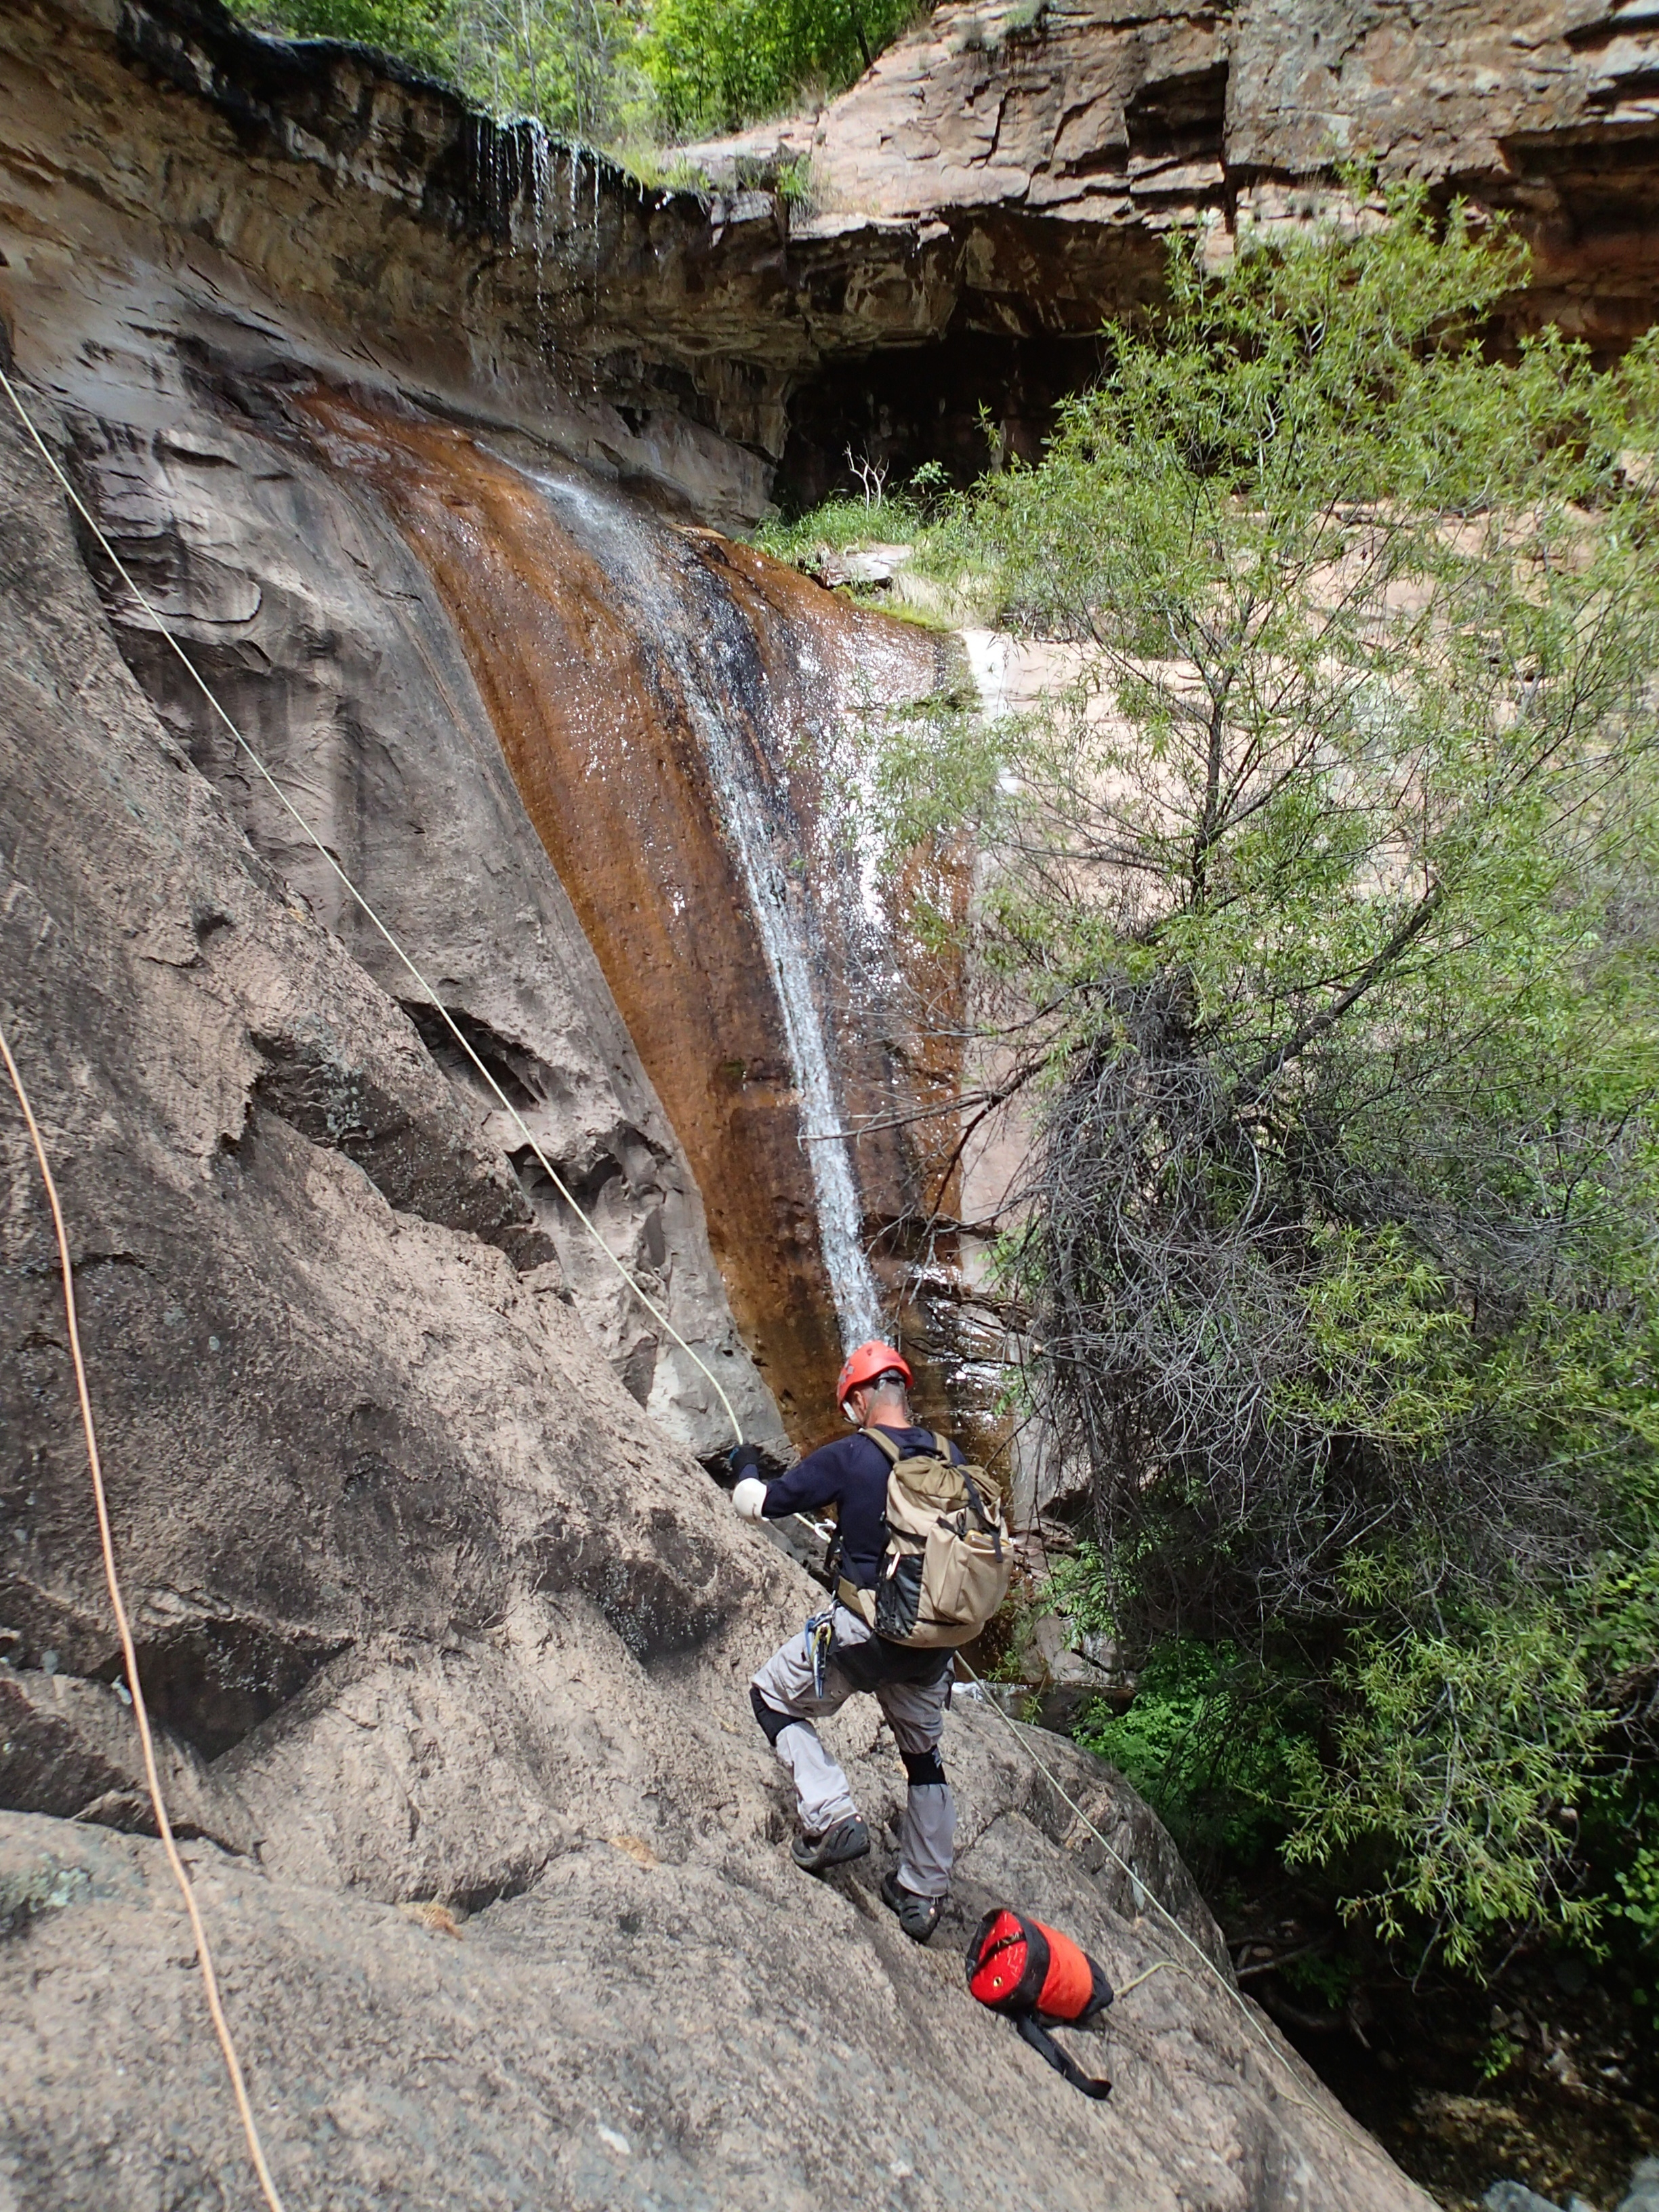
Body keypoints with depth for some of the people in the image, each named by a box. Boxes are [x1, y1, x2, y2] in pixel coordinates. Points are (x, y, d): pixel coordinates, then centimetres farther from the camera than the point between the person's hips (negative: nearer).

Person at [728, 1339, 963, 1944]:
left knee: (773, 1697, 18)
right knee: (923, 1756, 25)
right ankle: (922, 1896, 33)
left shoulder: (848, 1457, -13)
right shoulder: (950, 1459, 0)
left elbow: (760, 1504, -4)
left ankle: (832, 1818, 4)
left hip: (863, 1629, -5)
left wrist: (745, 1470, 17)